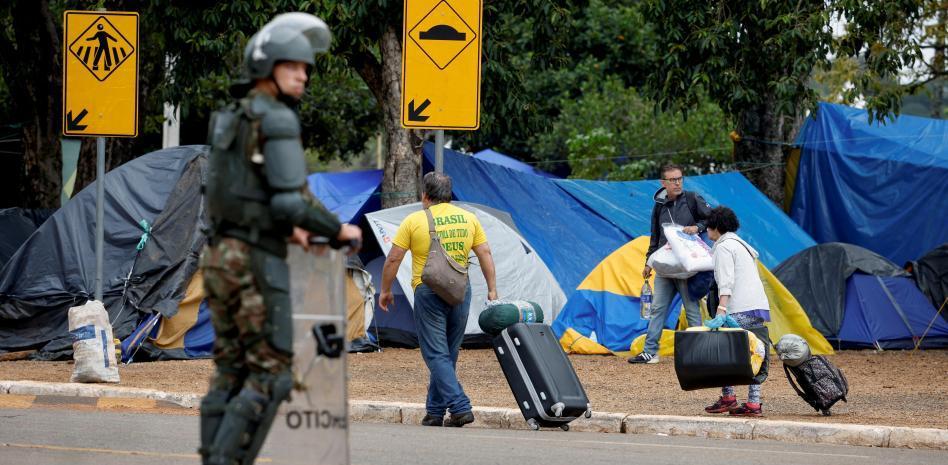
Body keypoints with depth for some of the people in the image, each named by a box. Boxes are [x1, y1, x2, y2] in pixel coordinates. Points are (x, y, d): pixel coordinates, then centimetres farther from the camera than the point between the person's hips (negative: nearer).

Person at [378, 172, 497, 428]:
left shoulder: (414, 221, -4)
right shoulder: (469, 219, 8)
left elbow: (393, 259, -3)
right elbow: (485, 255, 7)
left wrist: (385, 291, 8)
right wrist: (492, 290, 11)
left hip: (429, 291, -5)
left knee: (436, 355, -4)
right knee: (448, 354, 13)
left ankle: (460, 407, -17)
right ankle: (435, 412, 17)